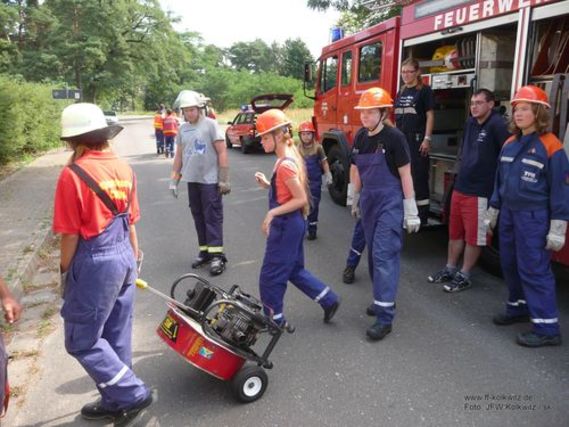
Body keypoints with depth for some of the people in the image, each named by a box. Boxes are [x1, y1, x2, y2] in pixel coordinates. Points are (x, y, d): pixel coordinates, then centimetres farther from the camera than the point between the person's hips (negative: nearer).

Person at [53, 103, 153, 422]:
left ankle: (133, 394, 13)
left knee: (81, 340, 10)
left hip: (93, 263, -7)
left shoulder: (73, 174, -16)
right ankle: (116, 401, 32)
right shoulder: (124, 168, 4)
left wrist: (65, 271, 1)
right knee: (117, 336, 18)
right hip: (124, 257, 7)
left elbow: (71, 234, -14)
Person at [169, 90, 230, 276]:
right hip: (192, 180, 6)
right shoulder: (183, 129, 10)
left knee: (212, 217, -5)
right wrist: (174, 180, 13)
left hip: (210, 180, -6)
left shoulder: (210, 124, -6)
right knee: (198, 217, 10)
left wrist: (224, 179, -13)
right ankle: (205, 251, 19)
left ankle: (217, 255, -3)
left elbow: (222, 153, -9)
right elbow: (179, 156, 16)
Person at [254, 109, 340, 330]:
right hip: (292, 223, 10)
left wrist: (272, 212, -24)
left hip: (286, 225, -10)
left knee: (271, 276, 5)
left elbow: (301, 199, -22)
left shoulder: (285, 164, -21)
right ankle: (329, 300, 27)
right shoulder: (291, 156, 8)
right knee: (294, 270, 22)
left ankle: (275, 320, 21)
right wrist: (268, 184, 4)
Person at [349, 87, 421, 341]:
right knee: (374, 253, 14)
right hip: (369, 202, 7)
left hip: (390, 203, -6)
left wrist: (411, 212, -11)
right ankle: (383, 299, 32)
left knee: (384, 255, -9)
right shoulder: (360, 137, 5)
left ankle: (385, 317, -5)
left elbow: (405, 175, -11)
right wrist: (355, 201, 20)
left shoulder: (394, 137, -13)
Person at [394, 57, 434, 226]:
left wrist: (427, 139, -14)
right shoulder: (401, 92, 16)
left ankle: (421, 217, 0)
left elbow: (430, 116, -7)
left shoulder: (424, 90, -2)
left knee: (419, 177, -5)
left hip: (417, 139, -7)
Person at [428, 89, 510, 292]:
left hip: (479, 191, -8)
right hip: (459, 187, 8)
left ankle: (464, 276, 16)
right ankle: (450, 269, 30)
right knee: (454, 231, 17)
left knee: (473, 236, 5)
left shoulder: (497, 125, -14)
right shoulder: (470, 123, 10)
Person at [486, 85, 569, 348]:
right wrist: (492, 212, 19)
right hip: (509, 214, 7)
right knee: (510, 265, 16)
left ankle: (547, 328, 5)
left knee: (534, 270, -5)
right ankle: (518, 309, 35)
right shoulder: (510, 143, 10)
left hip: (533, 218, -7)